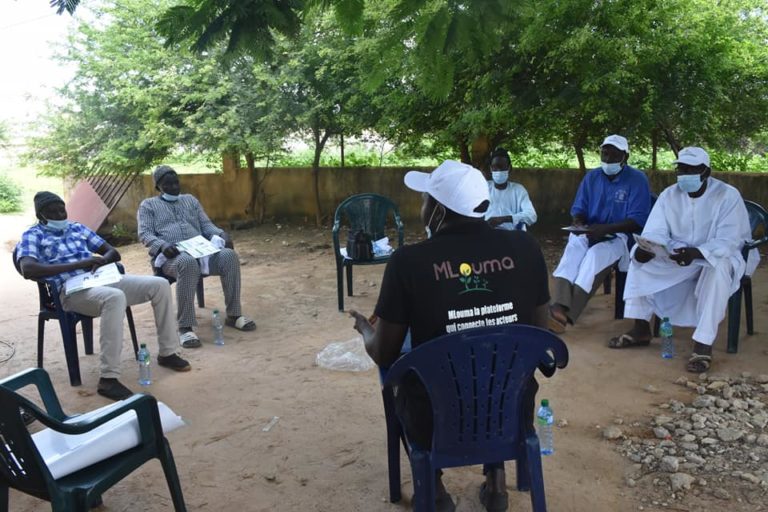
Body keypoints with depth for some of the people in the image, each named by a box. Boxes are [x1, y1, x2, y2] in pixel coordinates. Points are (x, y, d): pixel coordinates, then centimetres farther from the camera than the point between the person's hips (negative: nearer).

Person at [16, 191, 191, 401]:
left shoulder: (78, 228, 23)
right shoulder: (32, 236, 5)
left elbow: (114, 253, 22)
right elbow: (28, 269, -15)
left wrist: (102, 261, -4)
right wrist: (78, 264, -17)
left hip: (103, 279, 7)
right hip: (72, 290, -7)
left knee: (160, 285, -10)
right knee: (115, 297, -40)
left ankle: (167, 353, 2)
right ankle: (108, 379, -37)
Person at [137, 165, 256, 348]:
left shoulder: (190, 199, 27)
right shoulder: (148, 205, 15)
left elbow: (206, 224, 20)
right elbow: (144, 234, 2)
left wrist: (222, 234, -3)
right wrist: (162, 245, -21)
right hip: (170, 256, -4)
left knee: (229, 255, -27)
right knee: (187, 262, -42)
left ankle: (233, 314, -18)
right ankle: (185, 326, -38)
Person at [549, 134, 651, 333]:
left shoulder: (637, 180, -3)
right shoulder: (591, 177, 12)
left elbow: (638, 221, -12)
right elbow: (578, 209, 12)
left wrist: (605, 229, -25)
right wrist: (579, 225, -12)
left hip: (621, 235, -4)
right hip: (590, 233, 4)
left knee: (596, 255, -36)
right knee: (574, 247, -32)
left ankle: (566, 315, -43)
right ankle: (559, 307, -49)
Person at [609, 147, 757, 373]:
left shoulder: (728, 196, -17)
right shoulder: (669, 195, -4)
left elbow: (728, 240, -25)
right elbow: (655, 232, -10)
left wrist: (695, 253, -43)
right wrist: (645, 248, -34)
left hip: (720, 255, -5)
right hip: (679, 254, 5)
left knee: (718, 270, -39)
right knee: (640, 259, -16)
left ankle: (703, 343, -34)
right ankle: (641, 328, -10)